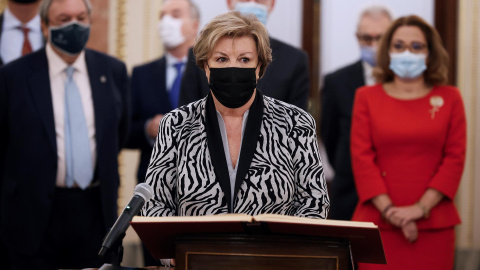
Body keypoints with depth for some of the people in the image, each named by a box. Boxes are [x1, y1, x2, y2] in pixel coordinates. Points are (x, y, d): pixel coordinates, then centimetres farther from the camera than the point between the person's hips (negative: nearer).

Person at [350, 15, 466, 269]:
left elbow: (455, 158, 2)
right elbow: (361, 157, 2)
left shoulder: (449, 98, 9)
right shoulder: (367, 97, 9)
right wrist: (389, 210, -9)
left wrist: (421, 208, -8)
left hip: (434, 225, 0)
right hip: (377, 221, 0)